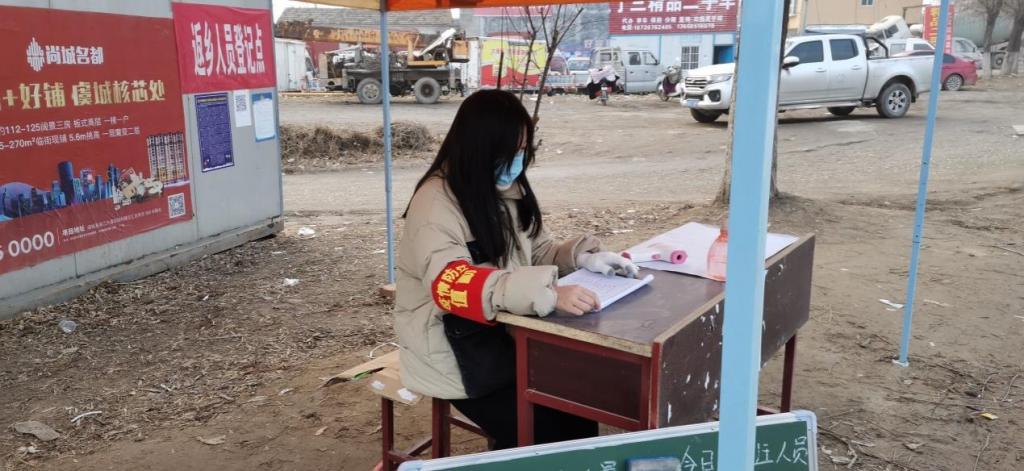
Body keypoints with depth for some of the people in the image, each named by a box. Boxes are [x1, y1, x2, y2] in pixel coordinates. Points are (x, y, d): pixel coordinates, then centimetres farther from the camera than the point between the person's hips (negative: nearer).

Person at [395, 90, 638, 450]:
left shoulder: (510, 190, 3)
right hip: (453, 345, -6)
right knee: (537, 433, -16)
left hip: (506, 329, 7)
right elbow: (452, 286, -33)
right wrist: (548, 294, -43)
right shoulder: (436, 202, -19)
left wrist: (582, 257, -10)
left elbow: (538, 254, 12)